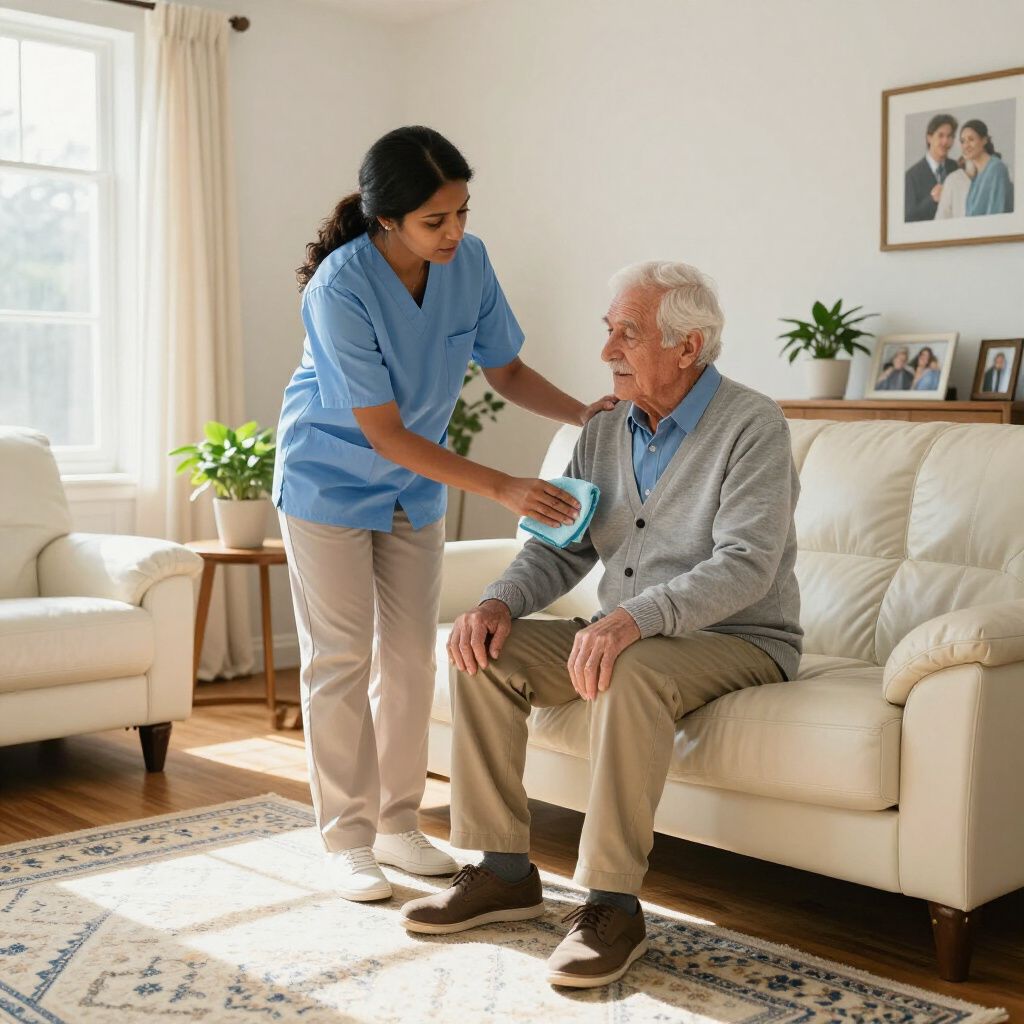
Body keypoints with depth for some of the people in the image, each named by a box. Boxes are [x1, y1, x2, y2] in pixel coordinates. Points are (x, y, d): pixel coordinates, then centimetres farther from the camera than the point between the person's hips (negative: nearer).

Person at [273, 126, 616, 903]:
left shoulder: (469, 263, -14)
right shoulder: (340, 290, -29)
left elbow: (506, 371, 0)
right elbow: (385, 433, -28)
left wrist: (585, 413, -17)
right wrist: (503, 488, -33)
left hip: (416, 485, 5)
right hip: (331, 481, -5)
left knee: (411, 656, 9)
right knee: (341, 659, -1)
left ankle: (398, 824, 22)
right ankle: (347, 839, 10)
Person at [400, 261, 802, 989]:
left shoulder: (752, 427, -14)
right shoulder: (605, 436, 7)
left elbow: (744, 566, -25)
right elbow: (559, 549, 8)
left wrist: (635, 617, -39)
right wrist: (501, 603, -14)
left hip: (738, 641, -7)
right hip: (626, 635, 7)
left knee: (632, 672, -37)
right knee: (486, 654, -9)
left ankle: (613, 904, -27)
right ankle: (505, 872, -3)